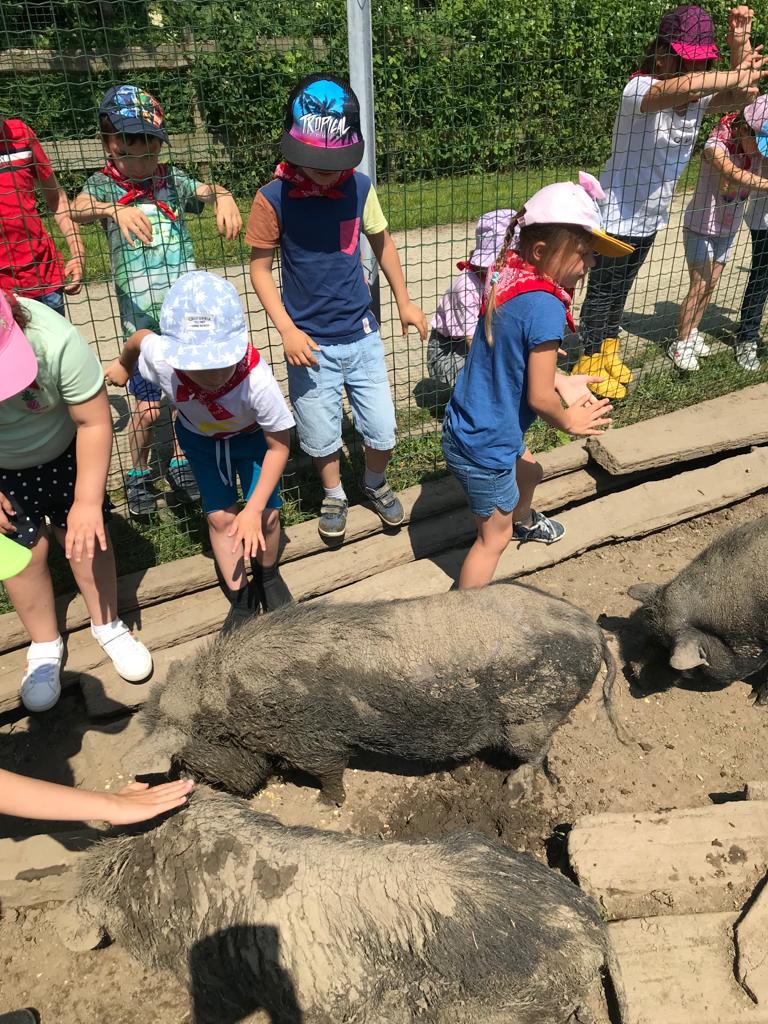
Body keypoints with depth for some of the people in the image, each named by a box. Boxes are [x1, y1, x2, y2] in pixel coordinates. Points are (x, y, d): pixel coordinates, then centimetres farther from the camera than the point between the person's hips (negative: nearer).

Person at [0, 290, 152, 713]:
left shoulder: (56, 340, -38)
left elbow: (95, 423, -26)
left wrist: (88, 501, -23)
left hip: (63, 451, 0)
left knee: (85, 534, 7)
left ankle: (107, 625, 30)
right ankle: (45, 646, 26)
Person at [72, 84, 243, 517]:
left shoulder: (171, 178, 7)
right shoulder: (103, 184, -2)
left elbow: (208, 189, -6)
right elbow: (78, 209, -20)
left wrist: (223, 197, -30)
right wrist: (115, 209, -40)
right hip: (141, 317, -2)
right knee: (148, 407, -1)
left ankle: (180, 463, 33)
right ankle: (138, 474, 23)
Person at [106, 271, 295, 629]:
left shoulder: (257, 381, -45)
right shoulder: (160, 358, -39)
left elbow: (279, 446, -28)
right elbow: (140, 337, -11)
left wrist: (254, 509, -32)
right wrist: (122, 365, 12)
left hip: (252, 436, -2)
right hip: (199, 436, 2)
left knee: (266, 514, -6)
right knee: (220, 516, 0)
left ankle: (268, 576, 29)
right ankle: (240, 598, 22)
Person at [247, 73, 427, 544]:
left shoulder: (359, 186, -4)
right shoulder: (273, 198, -12)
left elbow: (382, 242, 11)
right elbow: (260, 269, -5)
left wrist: (405, 302, 16)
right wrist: (288, 331, -14)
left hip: (363, 335, 2)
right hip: (311, 344, -2)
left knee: (382, 431, 9)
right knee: (321, 438, 11)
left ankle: (376, 484, 41)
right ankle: (334, 495, 41)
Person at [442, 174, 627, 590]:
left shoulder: (506, 280, -3)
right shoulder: (545, 306, -28)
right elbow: (539, 397, -22)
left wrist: (565, 384, 7)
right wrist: (570, 422, -3)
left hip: (463, 426, 9)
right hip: (485, 446, -9)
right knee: (494, 536, 11)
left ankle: (524, 522, 68)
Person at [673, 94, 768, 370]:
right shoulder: (716, 146, -23)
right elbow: (734, 174, -40)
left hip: (728, 229, 7)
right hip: (701, 226, -7)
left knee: (711, 285, 10)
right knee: (699, 286, -6)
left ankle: (692, 332, 23)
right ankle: (681, 344, 4)